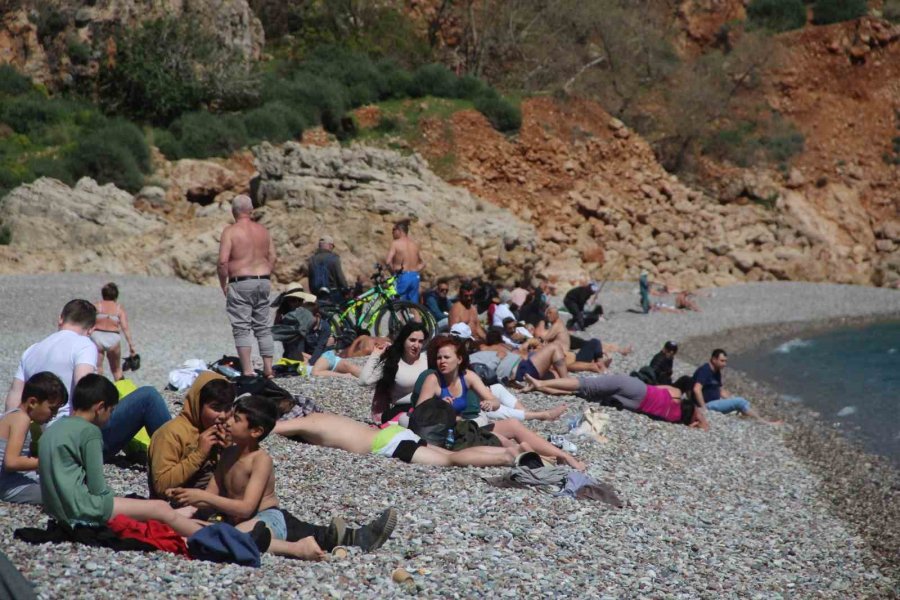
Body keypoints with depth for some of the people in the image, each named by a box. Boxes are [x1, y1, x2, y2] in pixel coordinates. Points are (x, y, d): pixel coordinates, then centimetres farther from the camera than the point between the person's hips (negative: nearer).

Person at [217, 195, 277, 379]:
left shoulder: (230, 231, -7)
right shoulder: (263, 230, 9)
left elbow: (223, 261, -14)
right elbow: (272, 258, 9)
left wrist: (224, 284, -3)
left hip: (240, 283, -5)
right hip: (263, 282, 5)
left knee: (241, 328, -3)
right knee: (263, 327, 12)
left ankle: (247, 371, -9)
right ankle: (268, 369, 11)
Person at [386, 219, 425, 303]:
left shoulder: (396, 243, -5)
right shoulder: (414, 244, 13)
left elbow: (388, 261, -16)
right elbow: (422, 264, 16)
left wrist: (394, 270, -2)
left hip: (403, 277, -6)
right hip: (415, 277, 6)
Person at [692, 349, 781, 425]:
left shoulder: (716, 372, 13)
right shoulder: (704, 371, -18)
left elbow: (721, 391, 20)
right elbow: (697, 389, -29)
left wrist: (733, 400, 6)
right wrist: (704, 408, -28)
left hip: (715, 402, 10)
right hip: (708, 405, -10)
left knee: (741, 401, 4)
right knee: (740, 402, -16)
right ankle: (764, 422, -13)